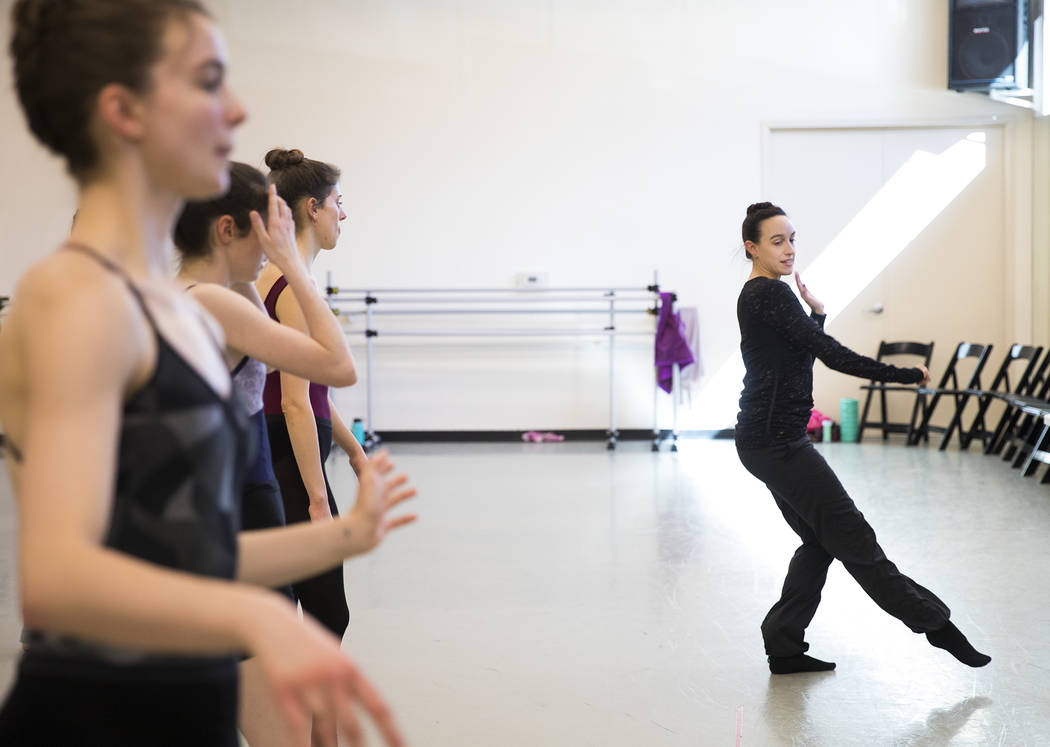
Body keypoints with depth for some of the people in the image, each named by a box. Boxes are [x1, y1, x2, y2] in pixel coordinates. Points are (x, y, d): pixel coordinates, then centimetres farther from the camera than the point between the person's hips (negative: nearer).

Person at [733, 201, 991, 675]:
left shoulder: (758, 295, 16)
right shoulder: (771, 294, -15)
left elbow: (806, 348, 24)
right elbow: (830, 353, -20)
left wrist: (815, 312, 9)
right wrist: (900, 375, -16)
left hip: (768, 438, 11)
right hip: (776, 440, -11)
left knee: (821, 540, 13)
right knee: (851, 536, -3)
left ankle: (784, 647, 15)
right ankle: (935, 622, 3)